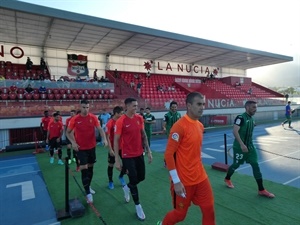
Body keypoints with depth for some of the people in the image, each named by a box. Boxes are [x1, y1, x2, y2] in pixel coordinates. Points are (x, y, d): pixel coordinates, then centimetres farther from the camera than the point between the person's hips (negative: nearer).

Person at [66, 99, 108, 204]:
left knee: (90, 167, 16)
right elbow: (68, 132, 1)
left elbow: (100, 129, -9)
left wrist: (104, 139, -26)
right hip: (81, 148, -3)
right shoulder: (75, 119, -9)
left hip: (92, 147, 3)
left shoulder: (93, 117, -5)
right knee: (84, 169, -6)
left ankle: (88, 186, 37)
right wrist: (73, 142, -14)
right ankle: (88, 193, 2)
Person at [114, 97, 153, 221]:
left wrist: (148, 151, 7)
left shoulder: (139, 118, 0)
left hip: (139, 154, 6)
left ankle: (127, 188, 46)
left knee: (141, 177, 15)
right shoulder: (120, 121, -16)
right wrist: (117, 160, -14)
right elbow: (116, 140, -13)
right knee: (133, 180, 1)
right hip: (128, 156, -6)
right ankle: (138, 206, 22)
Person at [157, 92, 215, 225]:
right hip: (183, 181, -7)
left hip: (201, 178, 7)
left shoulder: (200, 126, 6)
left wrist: (198, 170, 17)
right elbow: (168, 154, -20)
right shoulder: (179, 126, -19)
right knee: (180, 214, 11)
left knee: (209, 209, 11)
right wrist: (176, 181, -20)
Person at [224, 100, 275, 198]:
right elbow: (235, 131, -28)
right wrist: (242, 144, -34)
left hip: (250, 146, 7)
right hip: (239, 147, -7)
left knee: (256, 166, 3)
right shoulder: (240, 118, -18)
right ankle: (227, 179, 36)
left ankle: (261, 190, 11)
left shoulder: (251, 119, 9)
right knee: (236, 164, 9)